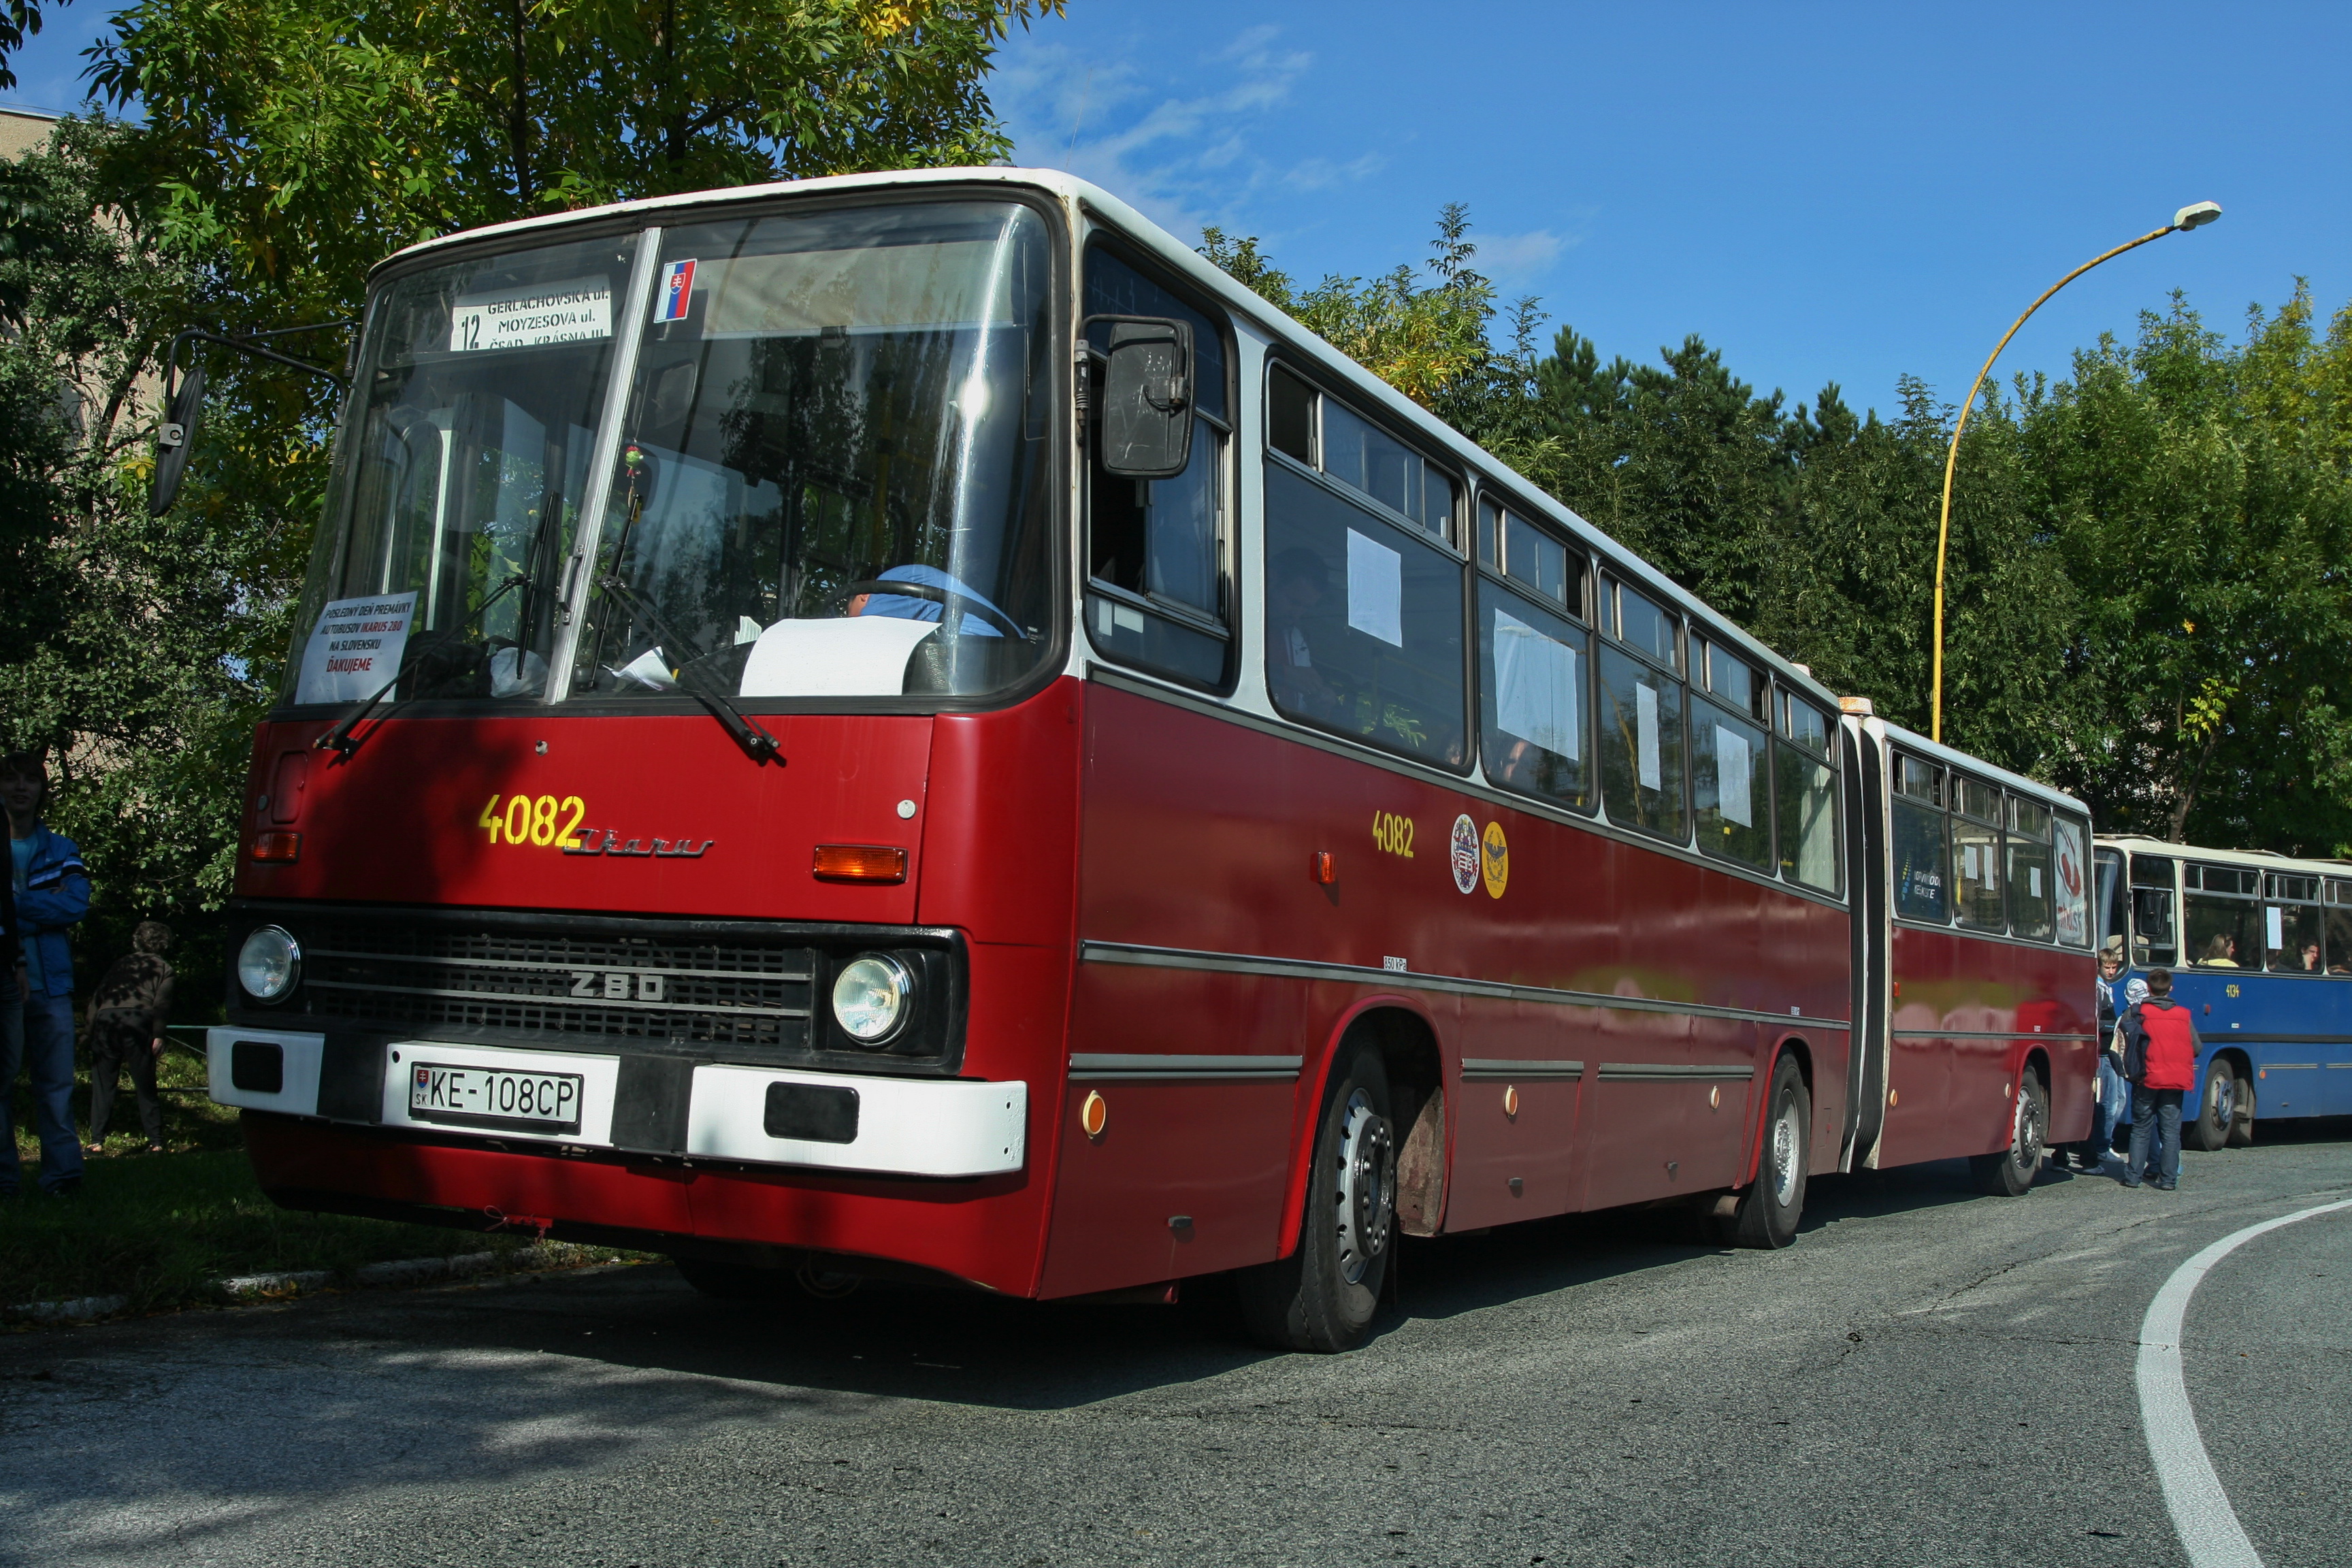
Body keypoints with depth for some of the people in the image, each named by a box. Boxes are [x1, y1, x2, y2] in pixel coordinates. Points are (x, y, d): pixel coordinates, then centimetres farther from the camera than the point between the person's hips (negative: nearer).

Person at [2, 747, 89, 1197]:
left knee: (56, 1081, 0)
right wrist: (40, 910, -12)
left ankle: (62, 1172, 2)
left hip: (51, 982, 1)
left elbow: (76, 904, -3)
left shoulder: (61, 850, 13)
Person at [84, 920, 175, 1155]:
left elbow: (97, 996, 17)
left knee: (102, 1086, 8)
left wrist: (90, 1028, 16)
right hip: (136, 1019, -2)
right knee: (145, 1087, 4)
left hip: (105, 1019, 2)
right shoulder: (163, 967, 16)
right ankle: (156, 1142, 3)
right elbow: (161, 1002, 0)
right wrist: (158, 1036, -4)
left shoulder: (122, 963, 25)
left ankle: (97, 1142, 4)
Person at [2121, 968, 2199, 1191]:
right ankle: (2168, 1178, 2)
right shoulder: (2183, 1015, 2)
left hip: (2147, 1079, -1)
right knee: (2171, 1130, 5)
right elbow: (2197, 1048, 5)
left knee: (2141, 1129, 9)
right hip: (2176, 1080, 1)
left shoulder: (2136, 1013, -3)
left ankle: (2133, 1175, 8)